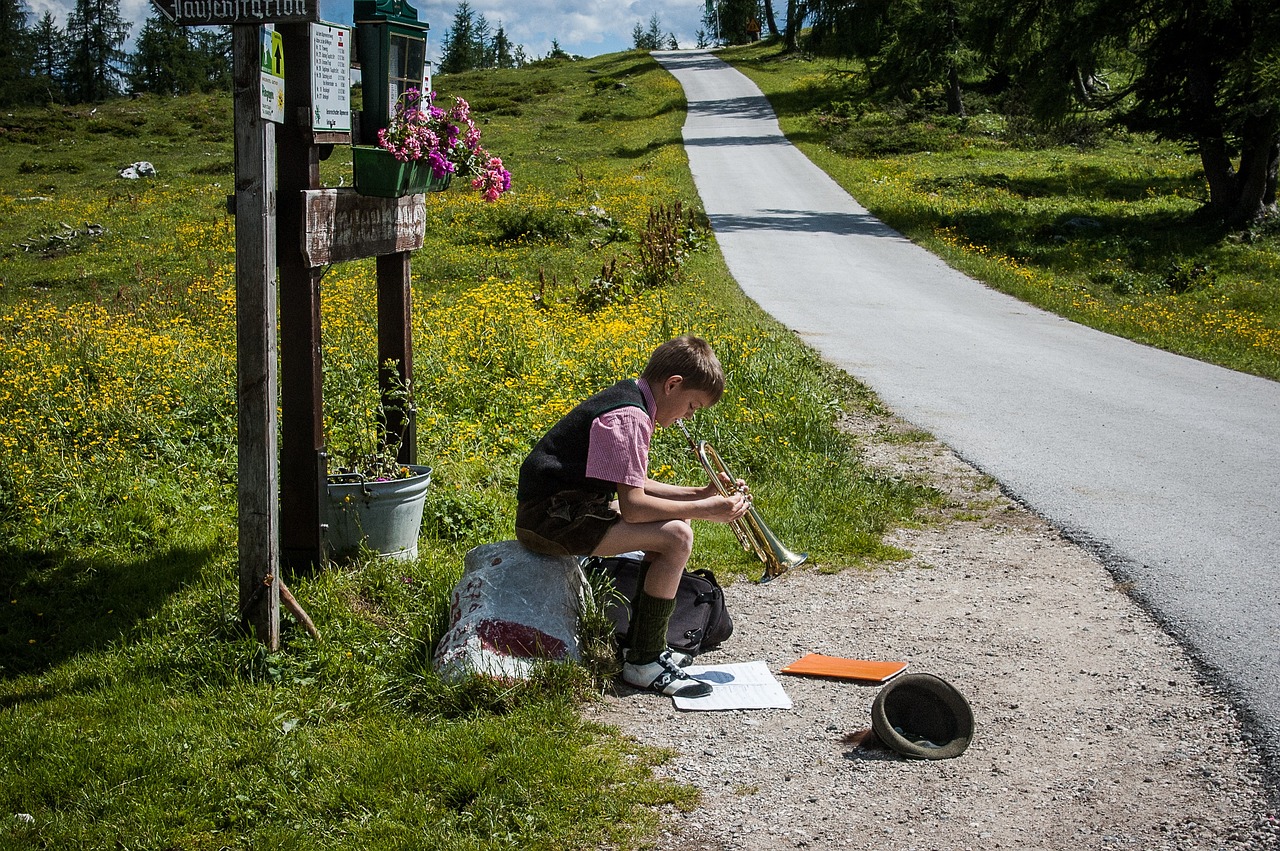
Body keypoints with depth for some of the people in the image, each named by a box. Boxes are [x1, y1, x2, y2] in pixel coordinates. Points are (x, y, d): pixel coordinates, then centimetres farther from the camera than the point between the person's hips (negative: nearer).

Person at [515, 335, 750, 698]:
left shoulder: (628, 398, 11)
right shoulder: (629, 417, -20)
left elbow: (632, 486, 16)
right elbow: (633, 506, -24)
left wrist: (700, 494, 8)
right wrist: (705, 509, -17)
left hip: (565, 503, 11)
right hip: (550, 517, -11)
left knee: (671, 520, 18)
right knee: (676, 536, -18)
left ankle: (644, 643, 18)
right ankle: (644, 663, -8)